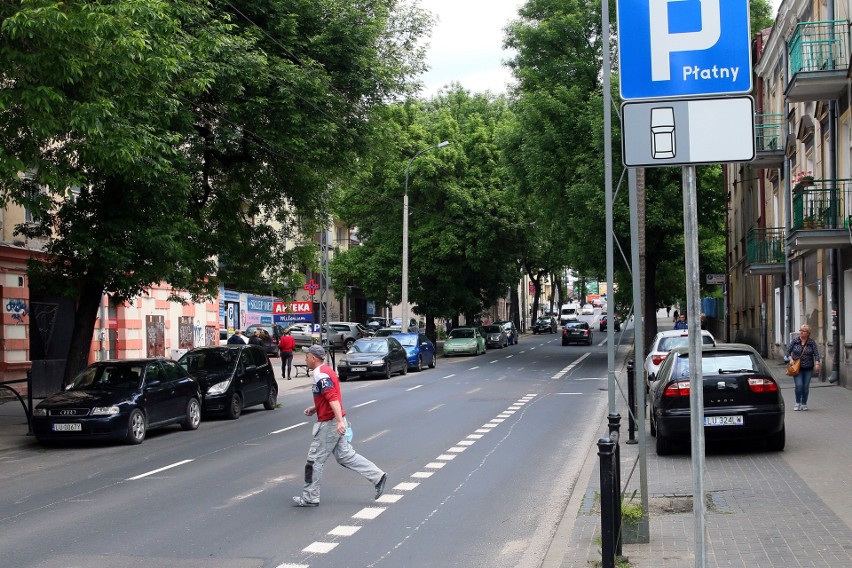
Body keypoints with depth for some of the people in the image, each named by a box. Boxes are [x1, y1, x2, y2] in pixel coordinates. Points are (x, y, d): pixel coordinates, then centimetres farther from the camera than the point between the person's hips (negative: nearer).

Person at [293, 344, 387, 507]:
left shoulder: (320, 375, -17)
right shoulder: (325, 371, 15)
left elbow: (333, 398, -28)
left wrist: (340, 421, -34)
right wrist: (314, 408, 18)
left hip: (328, 424, -10)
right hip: (334, 422, 10)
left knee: (315, 459, 0)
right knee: (345, 455, 13)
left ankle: (309, 498, 9)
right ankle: (378, 477, 10)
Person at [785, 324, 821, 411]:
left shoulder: (812, 342, 1)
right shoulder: (794, 341, 2)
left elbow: (816, 354, -3)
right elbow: (788, 351, 9)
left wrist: (817, 364, -17)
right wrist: (791, 359, -7)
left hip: (808, 368, 1)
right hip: (797, 368, -1)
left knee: (806, 386, 3)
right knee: (799, 385, -11)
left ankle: (804, 404, 17)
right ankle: (798, 403, 6)